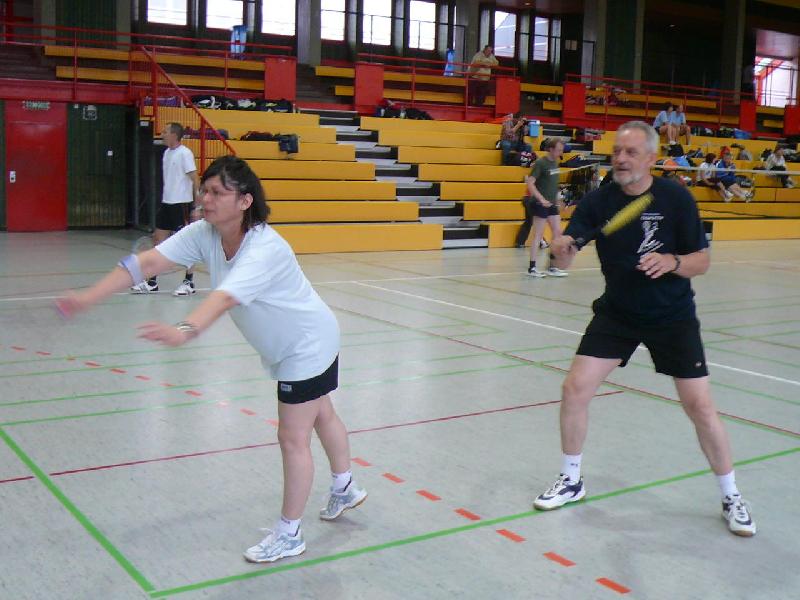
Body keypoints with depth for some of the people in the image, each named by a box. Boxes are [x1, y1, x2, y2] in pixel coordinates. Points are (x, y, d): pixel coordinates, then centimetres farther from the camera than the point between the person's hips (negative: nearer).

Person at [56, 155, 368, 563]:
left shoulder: (264, 249, -37)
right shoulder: (203, 234, -14)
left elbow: (226, 298, -55)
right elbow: (147, 262, -24)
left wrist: (185, 331, -72)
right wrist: (89, 297, -34)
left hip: (308, 345, -9)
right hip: (284, 348, 9)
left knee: (293, 438, -1)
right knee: (321, 416, 26)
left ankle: (289, 535, 17)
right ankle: (345, 490, 49)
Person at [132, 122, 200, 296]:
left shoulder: (185, 153, -11)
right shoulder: (167, 153, 13)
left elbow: (195, 180, -13)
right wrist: (165, 200, 18)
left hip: (182, 204, -8)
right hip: (166, 203, 9)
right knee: (158, 238, 7)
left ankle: (189, 282, 7)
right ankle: (152, 282, 13)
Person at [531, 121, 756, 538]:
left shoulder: (676, 199, -14)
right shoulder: (598, 202, -8)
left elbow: (702, 261, -10)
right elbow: (565, 257, -15)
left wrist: (672, 261, -31)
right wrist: (561, 248, -39)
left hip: (672, 316, -2)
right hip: (616, 312, 3)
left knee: (699, 406, -5)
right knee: (575, 389, -5)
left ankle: (731, 498, 16)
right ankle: (571, 481, 17)